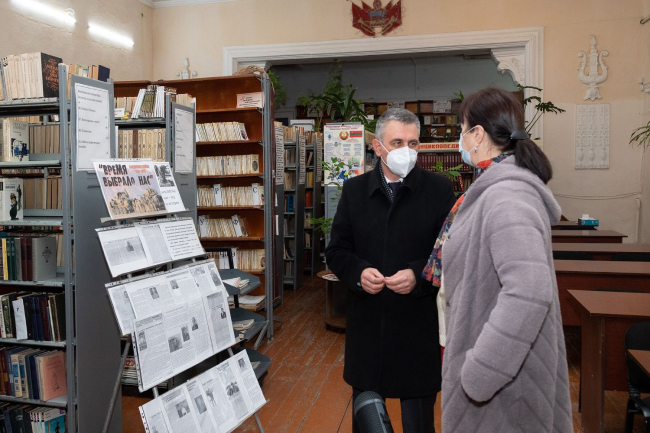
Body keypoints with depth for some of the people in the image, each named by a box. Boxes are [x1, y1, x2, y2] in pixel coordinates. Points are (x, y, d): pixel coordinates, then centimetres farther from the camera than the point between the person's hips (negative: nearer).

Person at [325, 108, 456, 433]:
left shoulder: (440, 190, -4)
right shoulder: (354, 190, 4)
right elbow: (336, 251, 6)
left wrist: (418, 276, -20)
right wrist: (358, 273, -14)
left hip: (419, 325, -2)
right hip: (366, 324, 3)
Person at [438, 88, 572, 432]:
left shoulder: (505, 196, -24)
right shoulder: (504, 187, 8)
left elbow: (529, 293, -36)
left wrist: (480, 372, -30)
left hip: (502, 375, -9)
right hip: (495, 357, 9)